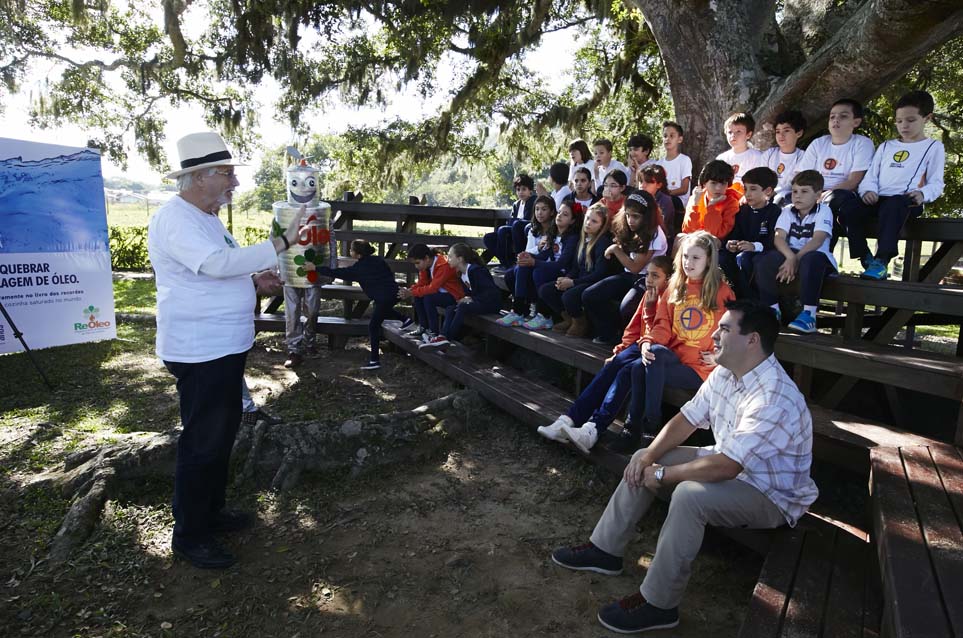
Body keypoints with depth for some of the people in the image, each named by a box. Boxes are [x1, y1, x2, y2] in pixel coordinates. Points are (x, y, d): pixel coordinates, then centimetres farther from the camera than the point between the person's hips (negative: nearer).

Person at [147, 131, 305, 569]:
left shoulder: (204, 217, 15)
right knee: (202, 443, 0)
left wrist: (258, 277, 9)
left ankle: (211, 511, 37)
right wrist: (282, 242, -31)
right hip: (199, 352, -10)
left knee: (222, 432, 20)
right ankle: (189, 536, 16)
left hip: (224, 348, 10)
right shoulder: (175, 219, -18)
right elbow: (218, 263, -33)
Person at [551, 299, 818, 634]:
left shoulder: (774, 398, -33)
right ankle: (605, 549, 9)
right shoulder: (724, 373, -4)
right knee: (643, 461, 0)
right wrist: (649, 457, -13)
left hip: (771, 495, -9)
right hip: (731, 465, 9)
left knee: (689, 495, -35)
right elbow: (686, 419, 2)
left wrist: (662, 475, -25)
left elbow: (725, 467, -36)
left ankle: (658, 603, -18)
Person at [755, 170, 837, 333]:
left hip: (815, 255, -4)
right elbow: (779, 238, -7)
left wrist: (796, 259, -30)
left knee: (810, 260, -39)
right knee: (763, 262, -24)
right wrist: (790, 257, -26)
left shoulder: (823, 211, -4)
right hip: (791, 255, 4)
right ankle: (772, 309, -10)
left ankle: (809, 314, -34)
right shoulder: (787, 211, 8)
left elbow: (817, 241, -18)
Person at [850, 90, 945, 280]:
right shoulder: (886, 147, 25)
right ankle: (868, 261, -18)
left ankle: (882, 261, -39)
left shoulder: (933, 147, 14)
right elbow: (871, 175, 18)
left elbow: (936, 183, 7)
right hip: (878, 199, 5)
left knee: (892, 206, -40)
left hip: (906, 200, -4)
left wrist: (923, 194, -16)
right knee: (849, 212, -25)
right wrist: (868, 190, -6)